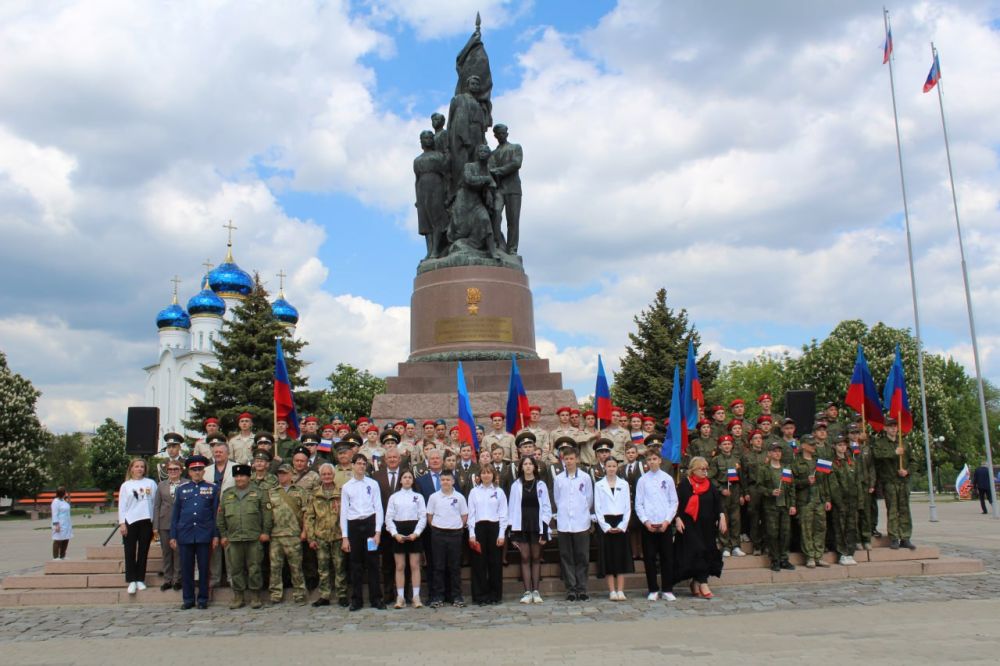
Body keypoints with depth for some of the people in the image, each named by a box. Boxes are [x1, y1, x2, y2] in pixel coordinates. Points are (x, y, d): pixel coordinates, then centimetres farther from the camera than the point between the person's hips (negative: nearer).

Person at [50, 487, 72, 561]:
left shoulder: (63, 501, 15)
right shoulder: (56, 501, -12)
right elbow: (55, 514, -18)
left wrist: (68, 502, 14)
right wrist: (56, 524, -22)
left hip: (66, 524, 9)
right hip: (60, 524, -9)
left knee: (66, 540, 11)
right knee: (58, 541, -7)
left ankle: (62, 556, 19)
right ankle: (55, 557, -4)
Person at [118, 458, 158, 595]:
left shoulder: (151, 483, 6)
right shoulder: (126, 485, 7)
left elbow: (155, 502, 4)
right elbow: (122, 505, 5)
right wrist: (122, 523, -4)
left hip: (146, 521, 0)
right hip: (130, 522, 0)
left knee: (143, 551, 5)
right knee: (130, 552, -1)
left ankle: (140, 579, 13)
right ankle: (131, 581, 4)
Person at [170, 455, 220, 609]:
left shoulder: (212, 488, 4)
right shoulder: (181, 489, 9)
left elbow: (216, 513, 3)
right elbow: (175, 514, 10)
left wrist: (216, 535, -2)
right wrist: (173, 536, 5)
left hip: (204, 535, -2)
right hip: (185, 535, 2)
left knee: (203, 568, 3)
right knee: (186, 568, 5)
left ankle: (203, 599, 12)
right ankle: (188, 599, 15)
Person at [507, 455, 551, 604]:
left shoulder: (541, 485, 3)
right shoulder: (516, 485, 4)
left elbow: (547, 507, 2)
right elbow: (512, 508, 3)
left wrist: (544, 527, -6)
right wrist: (513, 529, -3)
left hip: (536, 525, 0)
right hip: (521, 525, 0)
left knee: (536, 558, 5)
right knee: (525, 558, 2)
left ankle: (535, 591, 11)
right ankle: (527, 592, 5)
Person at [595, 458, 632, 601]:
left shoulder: (624, 484, 7)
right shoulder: (599, 485, 4)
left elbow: (628, 507, 5)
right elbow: (597, 508, 1)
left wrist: (622, 526, -6)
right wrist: (606, 527, -8)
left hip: (621, 525, 1)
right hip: (606, 524, -1)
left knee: (621, 557, 1)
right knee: (609, 557, -1)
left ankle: (620, 590, 4)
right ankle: (612, 591, 3)